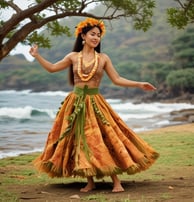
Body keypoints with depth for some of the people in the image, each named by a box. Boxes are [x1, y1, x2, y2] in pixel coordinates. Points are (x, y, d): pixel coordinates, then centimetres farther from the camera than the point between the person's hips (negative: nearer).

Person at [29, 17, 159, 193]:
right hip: (76, 103, 2)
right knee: (80, 142, 1)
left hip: (95, 103, -1)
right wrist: (37, 56, 8)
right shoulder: (73, 57, 6)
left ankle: (116, 182, -4)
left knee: (104, 140, -9)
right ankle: (90, 182, 12)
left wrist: (139, 84, -4)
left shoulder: (103, 58, 3)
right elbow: (52, 68, 14)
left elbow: (117, 80, 3)